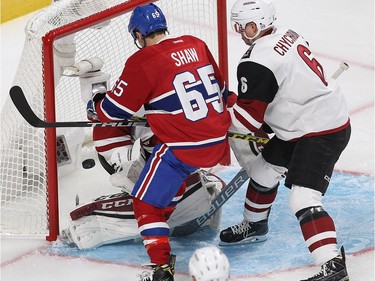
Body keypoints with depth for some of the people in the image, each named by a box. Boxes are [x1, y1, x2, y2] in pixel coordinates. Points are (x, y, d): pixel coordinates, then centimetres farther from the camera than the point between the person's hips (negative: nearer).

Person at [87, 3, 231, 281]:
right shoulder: (196, 45, 7)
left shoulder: (142, 62, -11)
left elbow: (114, 110, -4)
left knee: (147, 203, 1)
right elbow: (221, 88, 19)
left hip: (184, 148, -7)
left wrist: (95, 104, 18)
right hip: (219, 141, 7)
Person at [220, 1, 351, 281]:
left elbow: (247, 117, -17)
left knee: (303, 198, -18)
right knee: (264, 169, 24)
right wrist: (264, 123, 21)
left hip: (321, 132, -10)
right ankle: (254, 226, 47)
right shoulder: (287, 35, 5)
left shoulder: (257, 63, -23)